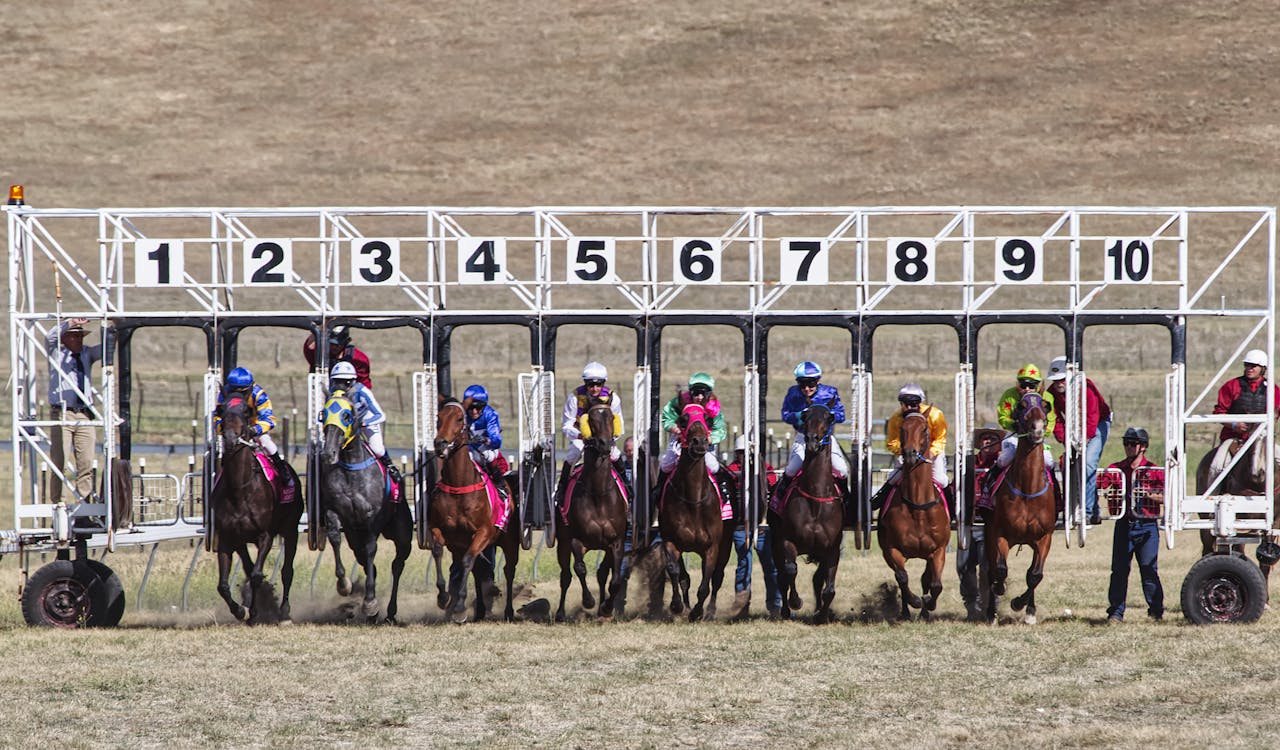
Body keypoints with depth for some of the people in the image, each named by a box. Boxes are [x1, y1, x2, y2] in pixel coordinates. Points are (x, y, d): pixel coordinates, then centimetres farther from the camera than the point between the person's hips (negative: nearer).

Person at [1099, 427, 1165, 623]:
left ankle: (1156, 610, 7)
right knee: (1119, 570, -1)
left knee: (1149, 569, -3)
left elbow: (1167, 497, -4)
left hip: (1147, 526, -2)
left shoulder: (1154, 471, 3)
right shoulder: (1116, 469, 10)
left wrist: (1148, 495, -17)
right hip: (1124, 525, 2)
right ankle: (1116, 612, 3)